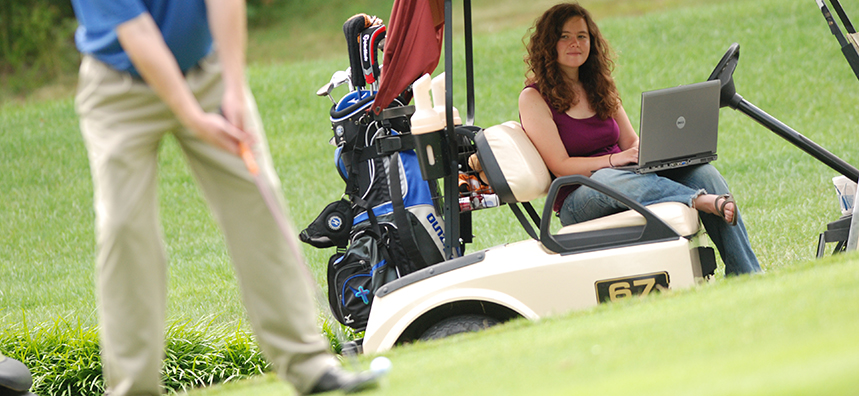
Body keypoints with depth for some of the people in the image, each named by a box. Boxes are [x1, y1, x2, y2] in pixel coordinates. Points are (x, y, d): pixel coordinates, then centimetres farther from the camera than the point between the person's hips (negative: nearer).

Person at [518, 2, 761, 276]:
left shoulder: (599, 89, 19)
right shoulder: (533, 98, -1)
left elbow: (631, 144, 16)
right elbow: (560, 166, -10)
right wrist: (616, 160, -23)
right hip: (578, 203, -6)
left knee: (701, 171, -19)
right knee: (608, 179, -41)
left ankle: (748, 277, -30)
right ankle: (702, 200, -52)